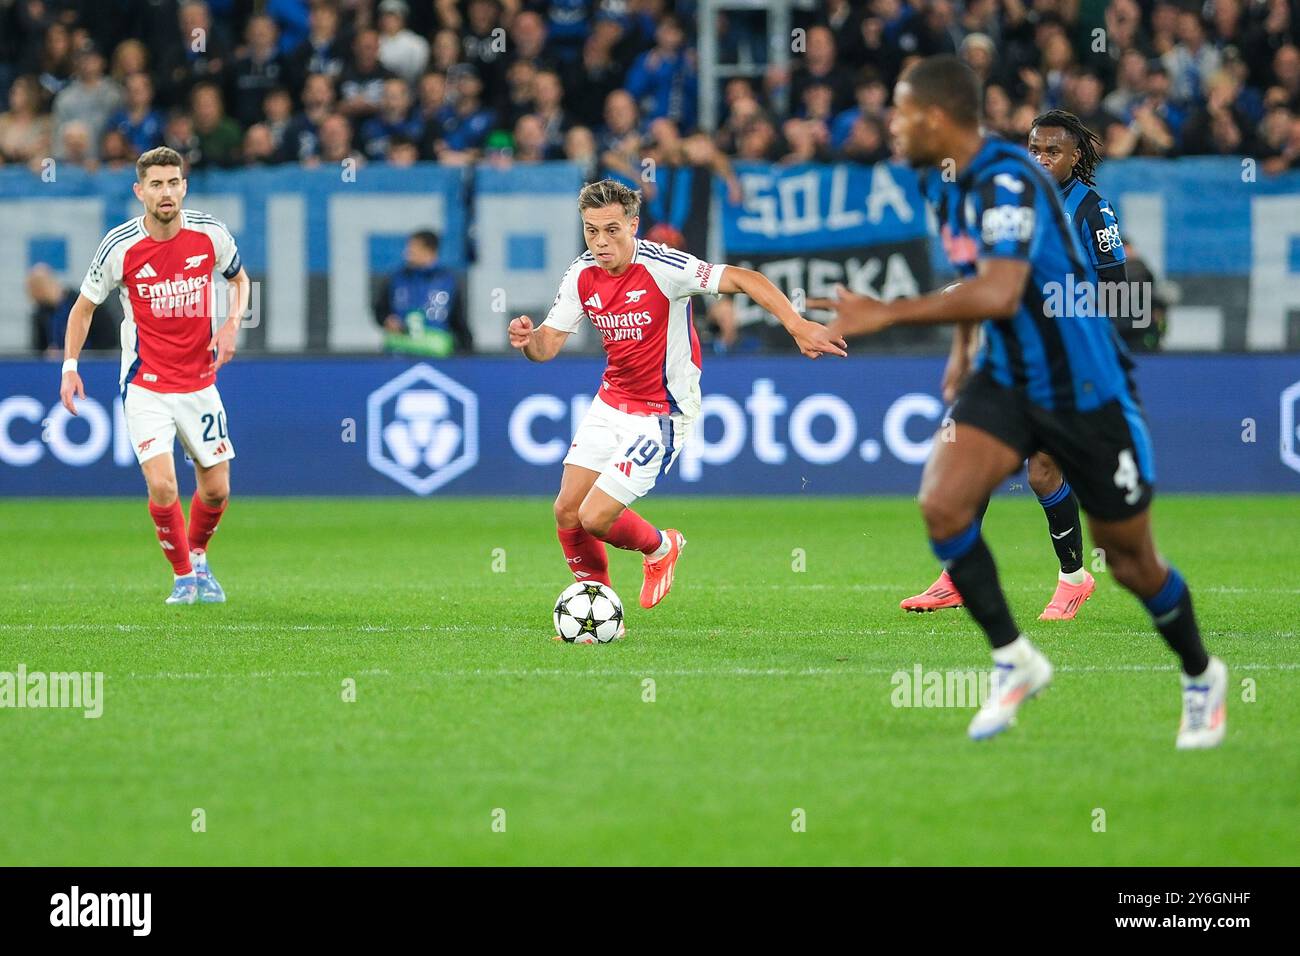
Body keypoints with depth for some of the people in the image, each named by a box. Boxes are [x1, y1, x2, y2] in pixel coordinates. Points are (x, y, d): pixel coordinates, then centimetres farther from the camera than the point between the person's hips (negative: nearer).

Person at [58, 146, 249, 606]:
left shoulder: (210, 235, -6)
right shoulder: (120, 246, -12)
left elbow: (239, 278, 14)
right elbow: (84, 305, 2)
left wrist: (232, 324, -5)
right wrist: (70, 367, -6)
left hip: (199, 381, 3)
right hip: (146, 386, -3)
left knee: (216, 490, 5)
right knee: (162, 487, -16)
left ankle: (197, 557, 36)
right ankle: (183, 576, 7)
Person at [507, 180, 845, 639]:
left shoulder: (661, 268, -23)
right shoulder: (582, 276, -3)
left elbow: (743, 278, -26)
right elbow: (548, 343, 0)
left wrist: (798, 326, -36)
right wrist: (527, 339, -24)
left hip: (661, 414, -6)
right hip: (611, 403, 7)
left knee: (596, 518, -12)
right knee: (567, 512, 1)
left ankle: (659, 548, 22)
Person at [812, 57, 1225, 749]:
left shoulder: (1007, 183, -25)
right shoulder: (950, 183, 3)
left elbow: (999, 294, -39)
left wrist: (886, 315, -36)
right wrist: (965, 365, 23)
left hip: (1084, 387, -7)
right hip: (1005, 377, 7)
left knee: (1128, 558, 5)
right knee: (942, 502, -17)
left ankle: (1201, 677, 31)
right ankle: (1013, 660, -3)